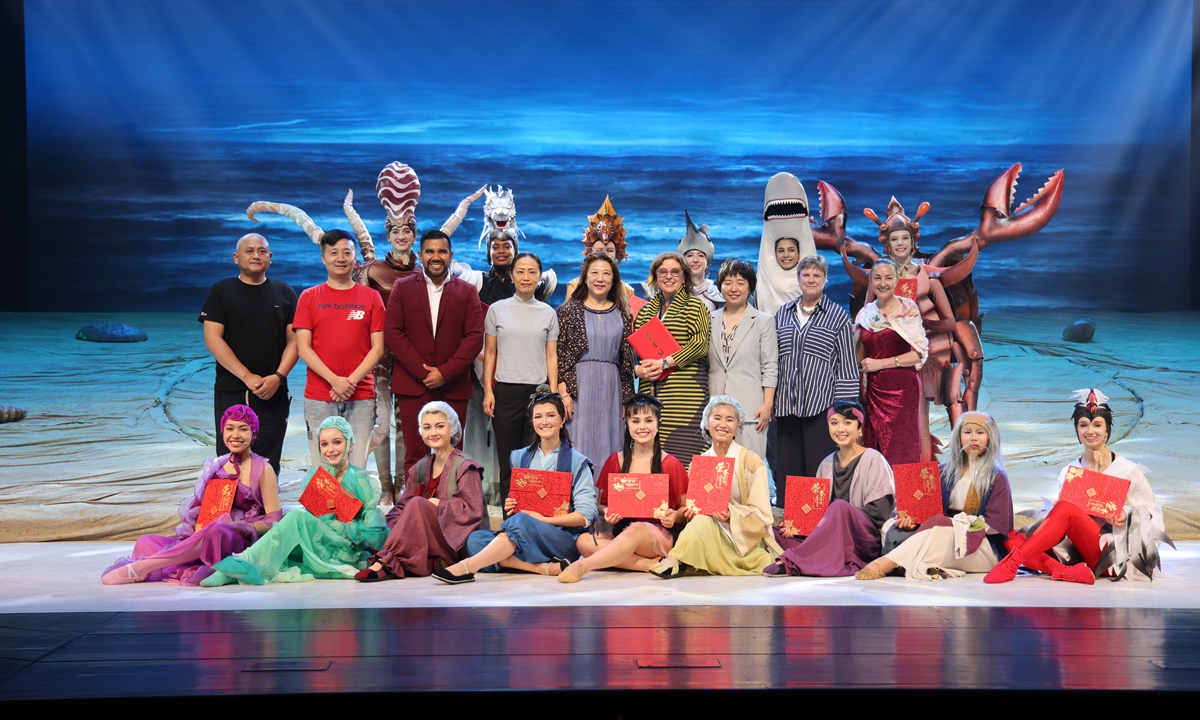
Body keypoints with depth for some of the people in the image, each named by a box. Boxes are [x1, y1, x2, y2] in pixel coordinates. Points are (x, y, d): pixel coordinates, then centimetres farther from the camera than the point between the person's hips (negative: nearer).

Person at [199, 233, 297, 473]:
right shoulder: (221, 291, 4)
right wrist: (247, 377, -14)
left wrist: (278, 376, -12)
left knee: (268, 466, 3)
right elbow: (212, 338, -5)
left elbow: (294, 340, 5)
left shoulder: (284, 293, 9)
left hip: (273, 394, 1)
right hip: (230, 393, -1)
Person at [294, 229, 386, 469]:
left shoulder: (371, 297, 8)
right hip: (319, 398, 0)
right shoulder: (309, 297, 8)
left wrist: (351, 381, -9)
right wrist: (335, 380, -11)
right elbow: (303, 348, 1)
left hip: (361, 397, 0)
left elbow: (378, 348, 3)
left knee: (357, 467, -3)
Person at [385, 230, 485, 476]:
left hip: (453, 387, 1)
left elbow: (475, 337, 0)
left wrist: (445, 373, -10)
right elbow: (394, 333, 1)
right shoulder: (402, 288, 8)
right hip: (412, 385, 0)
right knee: (415, 455, -1)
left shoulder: (467, 292, 9)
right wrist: (422, 372, -8)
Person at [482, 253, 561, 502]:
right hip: (505, 390, 0)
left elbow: (551, 356, 8)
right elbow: (489, 353, 8)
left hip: (538, 390, 0)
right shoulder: (497, 310, 6)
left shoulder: (548, 313, 8)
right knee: (507, 458, 3)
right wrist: (488, 391, 0)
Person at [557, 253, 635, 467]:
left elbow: (627, 357, 12)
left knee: (608, 446, 5)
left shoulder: (621, 313, 9)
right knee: (580, 443, -1)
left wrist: (627, 396, 8)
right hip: (578, 385, -3)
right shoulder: (571, 309, 1)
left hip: (611, 387, 3)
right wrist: (563, 392, -10)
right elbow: (559, 353, -2)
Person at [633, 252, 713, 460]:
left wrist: (663, 363, -12)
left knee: (683, 455, -10)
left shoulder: (694, 306, 3)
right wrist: (637, 369, -2)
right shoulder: (645, 311, 19)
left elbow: (700, 344, -9)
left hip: (685, 395, -5)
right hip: (651, 394, 5)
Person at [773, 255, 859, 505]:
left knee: (819, 471, -3)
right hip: (787, 405, 4)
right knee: (787, 470, 6)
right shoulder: (783, 314, 13)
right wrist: (770, 400, 11)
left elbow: (847, 364, 1)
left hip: (821, 405, -3)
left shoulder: (838, 316, 4)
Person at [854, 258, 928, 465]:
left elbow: (920, 352, -8)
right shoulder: (866, 313, 10)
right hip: (874, 390, 4)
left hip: (902, 388, -4)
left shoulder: (907, 309, -3)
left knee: (901, 451, -3)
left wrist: (881, 363, -12)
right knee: (875, 450, 5)